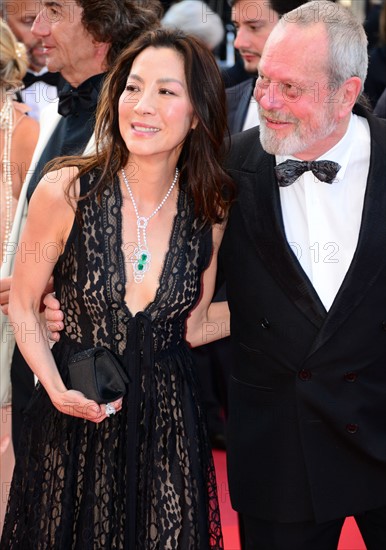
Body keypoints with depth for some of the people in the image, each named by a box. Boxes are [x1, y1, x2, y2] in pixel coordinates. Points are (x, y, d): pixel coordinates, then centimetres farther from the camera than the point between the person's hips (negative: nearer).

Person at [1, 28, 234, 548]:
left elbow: (192, 325, 5)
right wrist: (57, 390, -15)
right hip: (75, 418, -1)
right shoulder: (67, 190, -14)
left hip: (168, 420, 2)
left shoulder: (208, 211, -6)